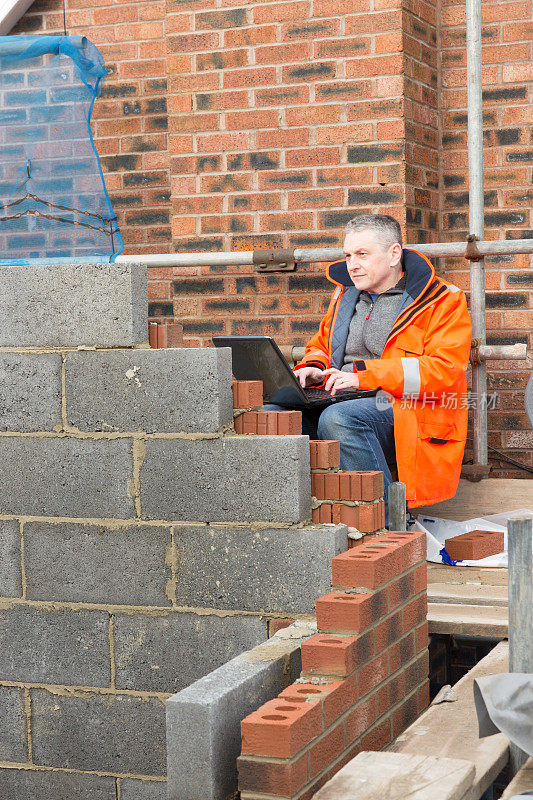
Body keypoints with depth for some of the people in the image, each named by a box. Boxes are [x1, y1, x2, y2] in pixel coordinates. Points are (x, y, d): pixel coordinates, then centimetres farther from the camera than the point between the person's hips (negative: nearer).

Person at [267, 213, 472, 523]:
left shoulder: (443, 301, 2)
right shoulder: (346, 292, 22)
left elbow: (444, 370, -12)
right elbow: (321, 346, 34)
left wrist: (363, 374, -18)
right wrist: (314, 370, 6)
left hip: (405, 415, -6)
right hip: (345, 404, 6)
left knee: (338, 418, -37)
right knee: (273, 414, -21)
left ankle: (388, 524, -28)